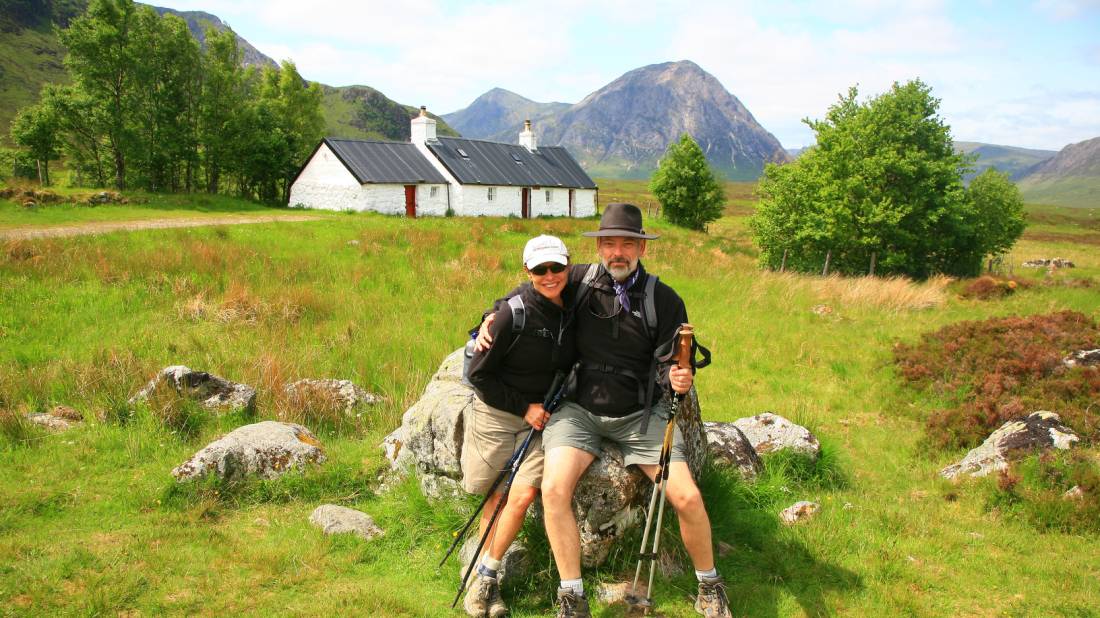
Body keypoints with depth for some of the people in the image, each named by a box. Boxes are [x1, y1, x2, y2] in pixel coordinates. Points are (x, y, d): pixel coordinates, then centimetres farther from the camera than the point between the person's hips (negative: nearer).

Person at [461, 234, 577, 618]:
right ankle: (486, 582, 27)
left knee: (523, 495, -12)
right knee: (496, 498, 7)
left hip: (542, 417, 3)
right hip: (497, 413, -3)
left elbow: (572, 363, 15)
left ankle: (485, 578, 5)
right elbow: (478, 373, -13)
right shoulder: (515, 313, -19)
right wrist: (524, 407, -12)